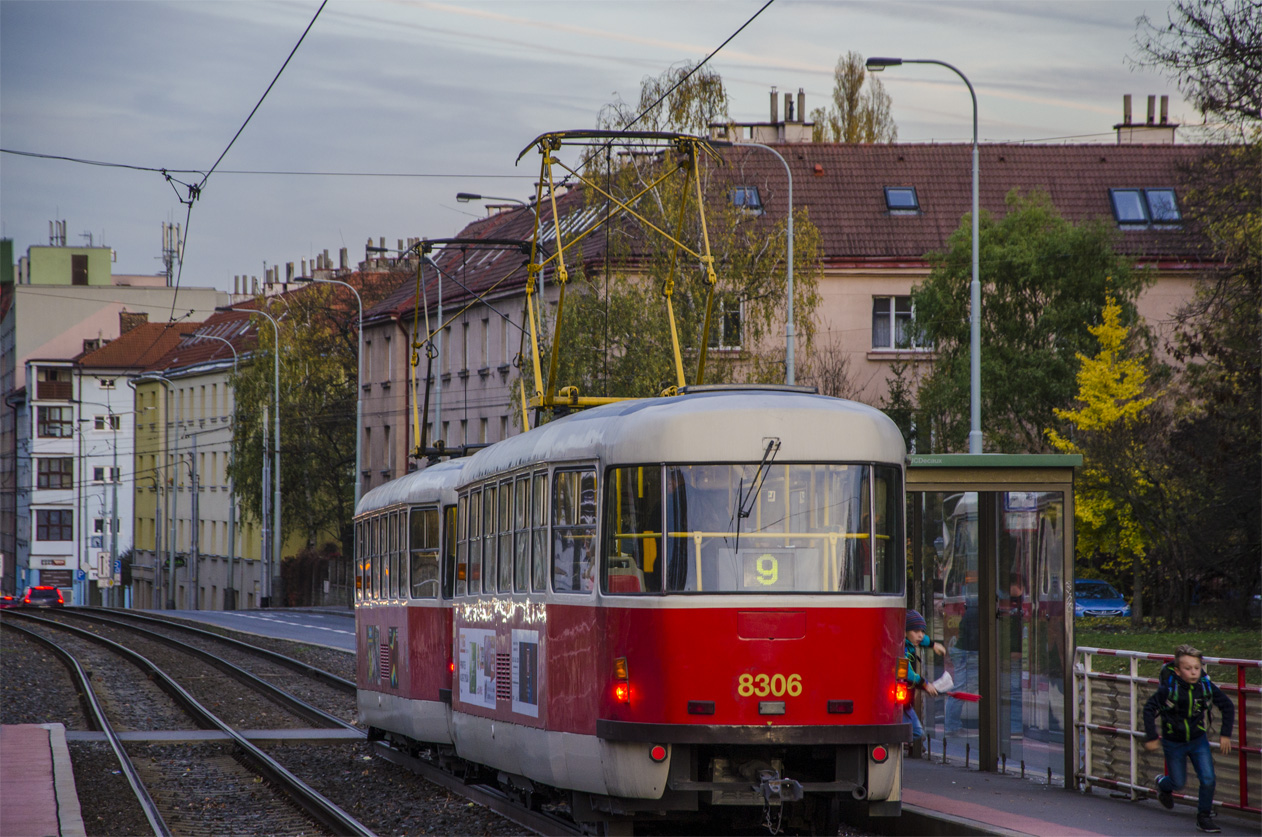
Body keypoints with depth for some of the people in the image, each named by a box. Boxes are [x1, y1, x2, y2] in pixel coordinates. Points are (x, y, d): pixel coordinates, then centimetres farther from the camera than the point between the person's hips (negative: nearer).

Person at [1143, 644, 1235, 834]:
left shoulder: (1206, 687, -16)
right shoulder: (1169, 689, -24)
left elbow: (1227, 706, -2)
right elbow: (1149, 709, -13)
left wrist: (1225, 734, -4)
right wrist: (1151, 737, -13)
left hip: (1198, 740, 2)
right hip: (1174, 743, -2)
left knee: (1208, 779, -9)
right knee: (1179, 782, 11)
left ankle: (1203, 817, 11)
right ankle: (1163, 784, 47)